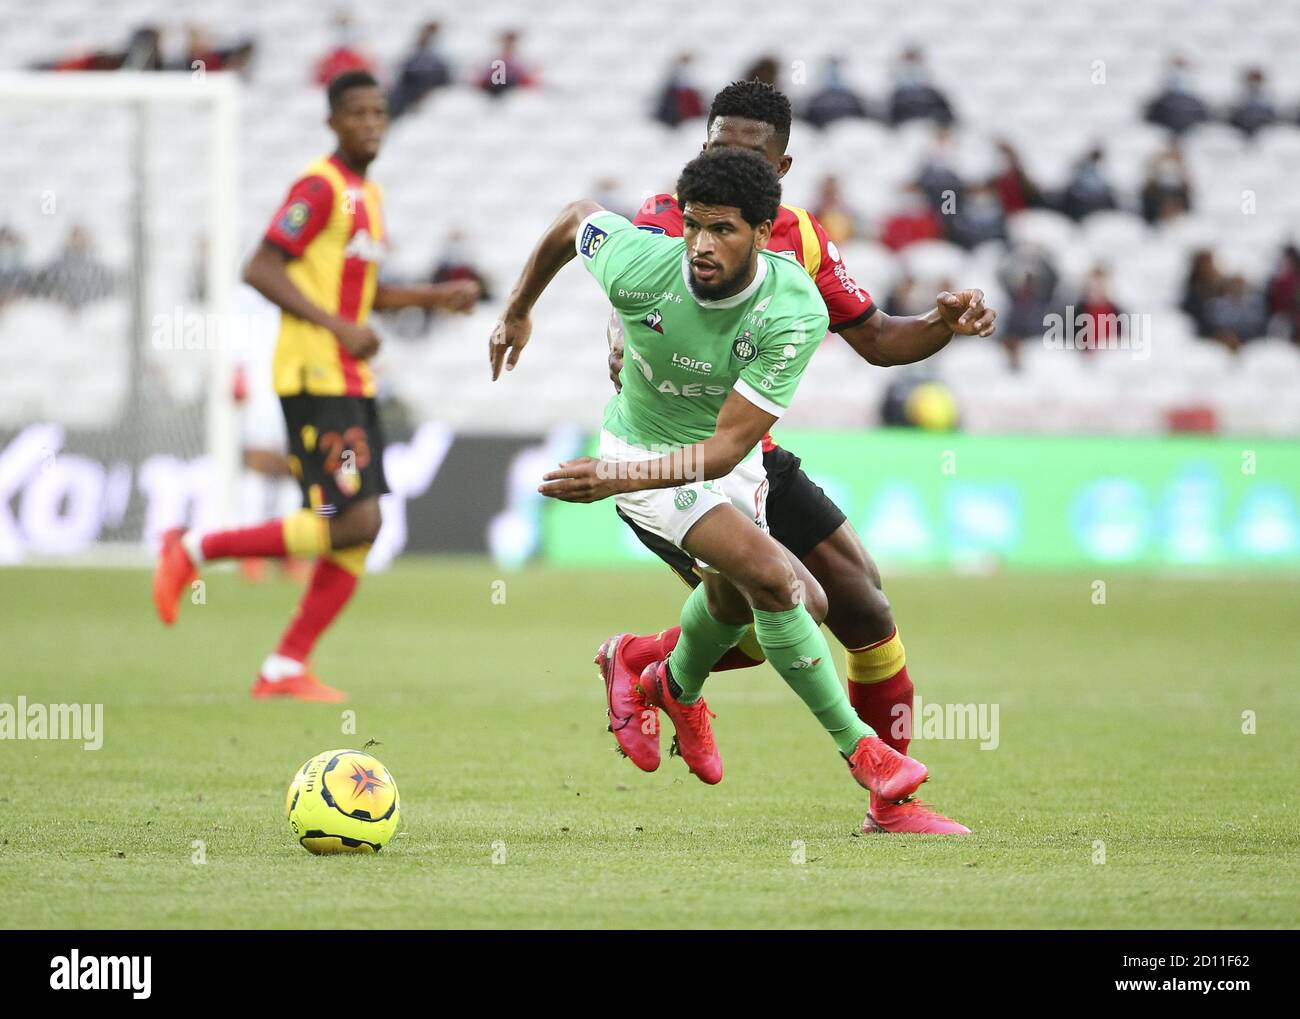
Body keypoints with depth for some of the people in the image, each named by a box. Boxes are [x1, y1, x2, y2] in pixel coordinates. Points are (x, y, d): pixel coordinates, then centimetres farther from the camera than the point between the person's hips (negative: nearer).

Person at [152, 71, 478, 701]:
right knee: (354, 522, -15)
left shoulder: (368, 195, 18)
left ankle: (286, 669, 6)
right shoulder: (320, 187, -11)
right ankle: (193, 551, -4)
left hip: (353, 384, 9)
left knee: (359, 531, 3)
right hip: (315, 379, -9)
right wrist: (339, 327, -22)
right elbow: (260, 271, -18)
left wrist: (437, 296, 17)